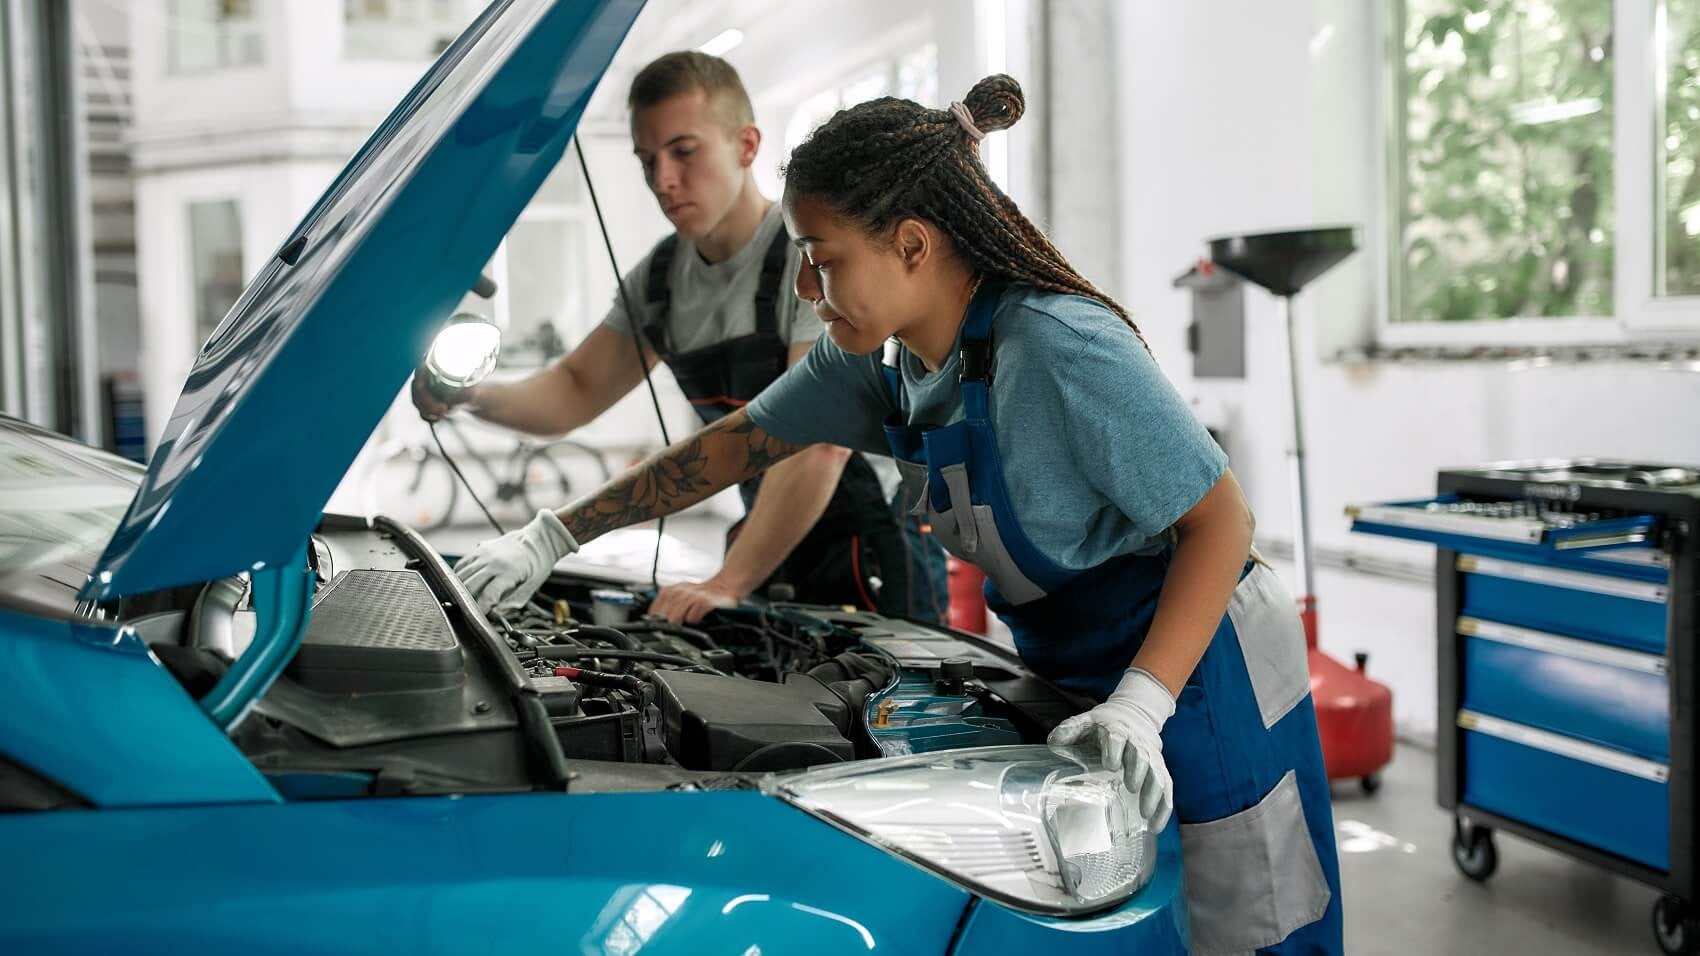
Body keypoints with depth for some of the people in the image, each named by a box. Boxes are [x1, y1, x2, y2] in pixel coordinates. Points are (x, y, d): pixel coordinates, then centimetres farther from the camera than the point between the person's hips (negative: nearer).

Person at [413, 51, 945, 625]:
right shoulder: (661, 277, 7)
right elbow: (576, 392, 12)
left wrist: (730, 583, -28)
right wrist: (476, 397, -10)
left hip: (875, 558, -6)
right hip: (777, 551, 7)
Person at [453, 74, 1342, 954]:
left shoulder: (1058, 346, -28)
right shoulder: (873, 355, -3)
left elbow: (1221, 518, -24)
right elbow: (735, 443, 6)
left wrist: (1137, 707, -34)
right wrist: (551, 540, 5)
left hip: (1201, 672, -7)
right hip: (1075, 671, 8)